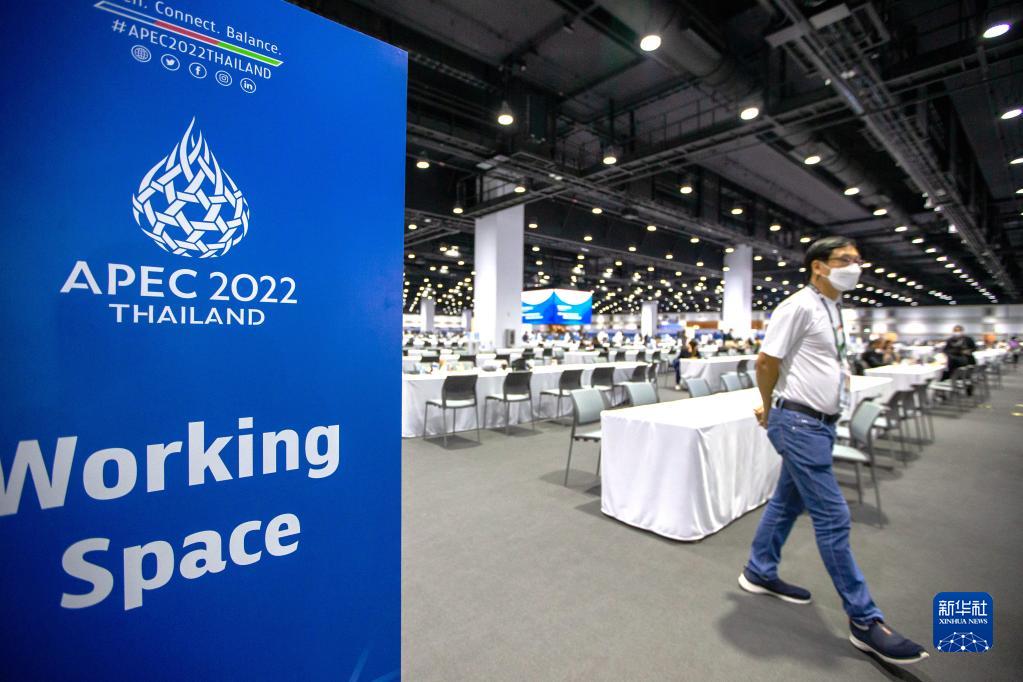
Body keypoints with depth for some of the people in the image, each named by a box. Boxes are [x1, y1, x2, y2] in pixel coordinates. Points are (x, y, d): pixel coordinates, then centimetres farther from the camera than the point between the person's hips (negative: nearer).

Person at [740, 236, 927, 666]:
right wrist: (771, 409, 0)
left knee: (788, 501, 17)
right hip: (800, 424, -9)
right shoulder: (799, 307, -15)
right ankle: (864, 621, 12)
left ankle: (759, 573, 33)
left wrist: (771, 410, 15)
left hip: (819, 423, 9)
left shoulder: (831, 310, 14)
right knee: (833, 518, -2)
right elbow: (766, 362, -15)